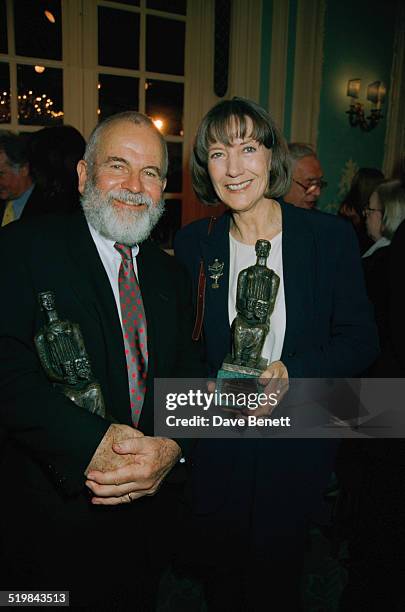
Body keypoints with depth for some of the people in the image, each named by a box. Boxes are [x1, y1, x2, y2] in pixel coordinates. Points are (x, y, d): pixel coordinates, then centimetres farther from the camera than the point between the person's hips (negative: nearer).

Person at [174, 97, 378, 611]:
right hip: (215, 441, 2)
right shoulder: (193, 243, -5)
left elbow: (360, 342, -7)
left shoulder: (330, 236, -10)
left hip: (297, 439, -1)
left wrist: (292, 371, -22)